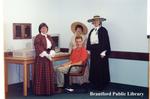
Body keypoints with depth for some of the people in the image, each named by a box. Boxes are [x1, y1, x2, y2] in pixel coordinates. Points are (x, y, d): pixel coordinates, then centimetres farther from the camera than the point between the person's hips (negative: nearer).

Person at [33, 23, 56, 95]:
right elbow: (38, 47, -16)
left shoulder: (49, 37, 15)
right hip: (41, 57, -7)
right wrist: (46, 55, -21)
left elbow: (53, 45, 11)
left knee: (49, 73, 8)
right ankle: (40, 90, 0)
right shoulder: (38, 37, -7)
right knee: (41, 73, -5)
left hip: (48, 56, 7)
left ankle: (48, 89, 16)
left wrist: (51, 53, -7)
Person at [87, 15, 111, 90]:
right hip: (93, 52, 7)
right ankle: (95, 84, 18)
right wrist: (88, 50, 8)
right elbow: (89, 41, 15)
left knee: (101, 69, -2)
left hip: (101, 52, -7)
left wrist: (103, 52, -17)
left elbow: (105, 41, -13)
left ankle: (101, 85, 7)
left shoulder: (103, 30, -7)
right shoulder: (92, 31, 15)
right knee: (94, 68, 9)